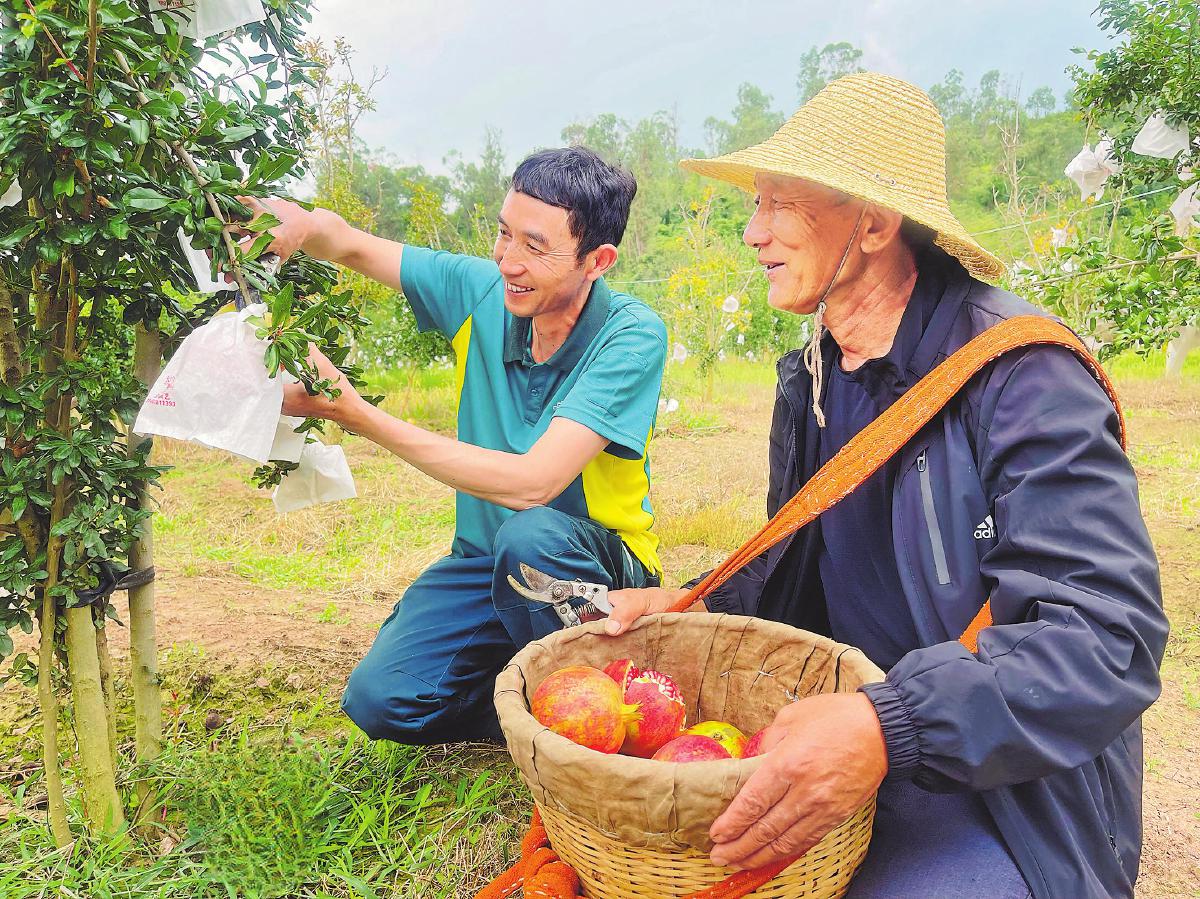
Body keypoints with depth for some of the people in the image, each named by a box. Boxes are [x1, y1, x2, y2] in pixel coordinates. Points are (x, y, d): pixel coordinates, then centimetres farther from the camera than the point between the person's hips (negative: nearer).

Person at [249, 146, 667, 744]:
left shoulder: (633, 336, -21)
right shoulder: (482, 292, -7)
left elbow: (530, 483, -30)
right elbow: (351, 246, 4)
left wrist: (354, 414, -29)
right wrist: (305, 223, -23)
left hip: (599, 565, -3)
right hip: (485, 561, 4)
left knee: (530, 535, -38)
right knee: (378, 700, -18)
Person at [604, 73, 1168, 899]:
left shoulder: (1018, 376, -21)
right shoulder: (813, 378, 4)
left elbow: (1111, 638, -28)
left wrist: (890, 728, -40)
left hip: (1000, 794, -6)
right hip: (842, 731, 7)